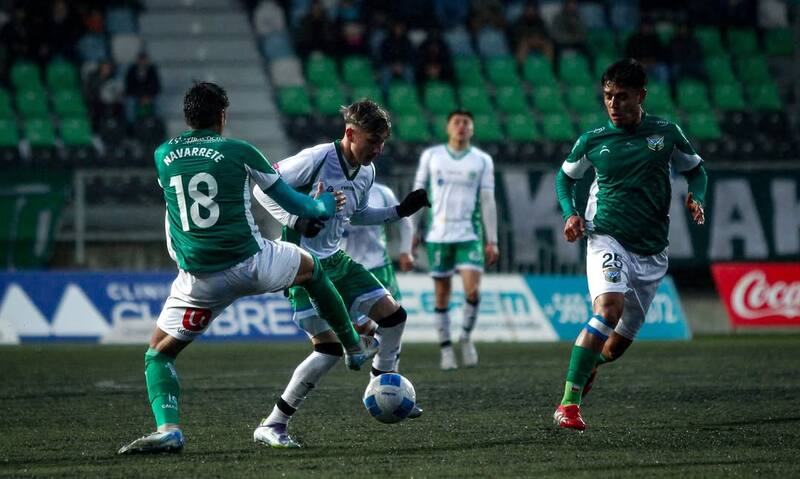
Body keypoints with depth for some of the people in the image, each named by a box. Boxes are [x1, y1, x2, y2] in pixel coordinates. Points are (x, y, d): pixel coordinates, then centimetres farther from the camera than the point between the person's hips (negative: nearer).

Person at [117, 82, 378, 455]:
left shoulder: (163, 156, 8)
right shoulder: (239, 151, 0)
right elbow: (288, 200, 10)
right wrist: (323, 206, 30)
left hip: (199, 280, 1)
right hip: (250, 263, -1)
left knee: (159, 354, 12)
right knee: (310, 266, 30)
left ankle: (167, 428, -13)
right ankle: (354, 347, 43)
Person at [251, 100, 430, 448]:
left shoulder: (366, 172, 5)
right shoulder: (316, 160, -20)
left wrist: (401, 211, 13)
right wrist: (294, 221, -26)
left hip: (335, 260, 9)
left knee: (393, 315, 7)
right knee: (330, 347, -17)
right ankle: (271, 427, -10)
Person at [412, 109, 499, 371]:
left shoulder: (482, 160, 5)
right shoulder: (431, 156, 6)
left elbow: (488, 201, 4)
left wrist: (492, 241, 0)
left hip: (469, 234, -1)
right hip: (438, 235, 1)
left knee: (472, 290, -14)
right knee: (442, 295, 3)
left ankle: (466, 337, 10)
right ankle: (446, 350, 12)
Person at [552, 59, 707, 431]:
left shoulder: (666, 133, 2)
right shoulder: (592, 141, 1)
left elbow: (695, 169, 17)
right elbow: (565, 176, 17)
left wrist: (697, 199, -4)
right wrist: (570, 213, -1)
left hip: (651, 252, 3)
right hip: (607, 239, -3)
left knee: (618, 344, 8)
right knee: (610, 306, -31)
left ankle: (588, 365, 47)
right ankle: (569, 404, -31)